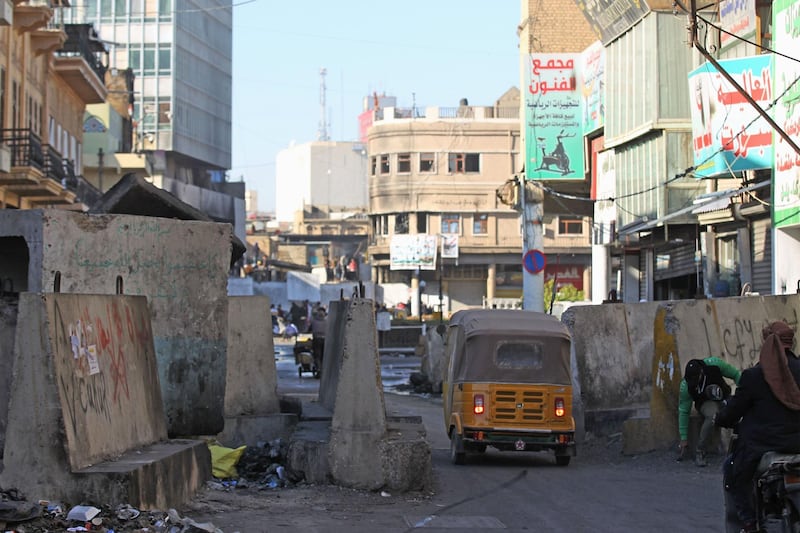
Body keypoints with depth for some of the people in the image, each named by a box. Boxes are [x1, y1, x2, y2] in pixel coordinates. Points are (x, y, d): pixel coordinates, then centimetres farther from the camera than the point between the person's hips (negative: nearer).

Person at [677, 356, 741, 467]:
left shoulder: (714, 364, -24)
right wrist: (684, 439, -11)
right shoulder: (685, 386, -22)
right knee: (712, 416, -38)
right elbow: (683, 412, -13)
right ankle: (699, 453, -28)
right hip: (705, 403, -2)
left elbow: (735, 375, -6)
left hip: (724, 399, 2)